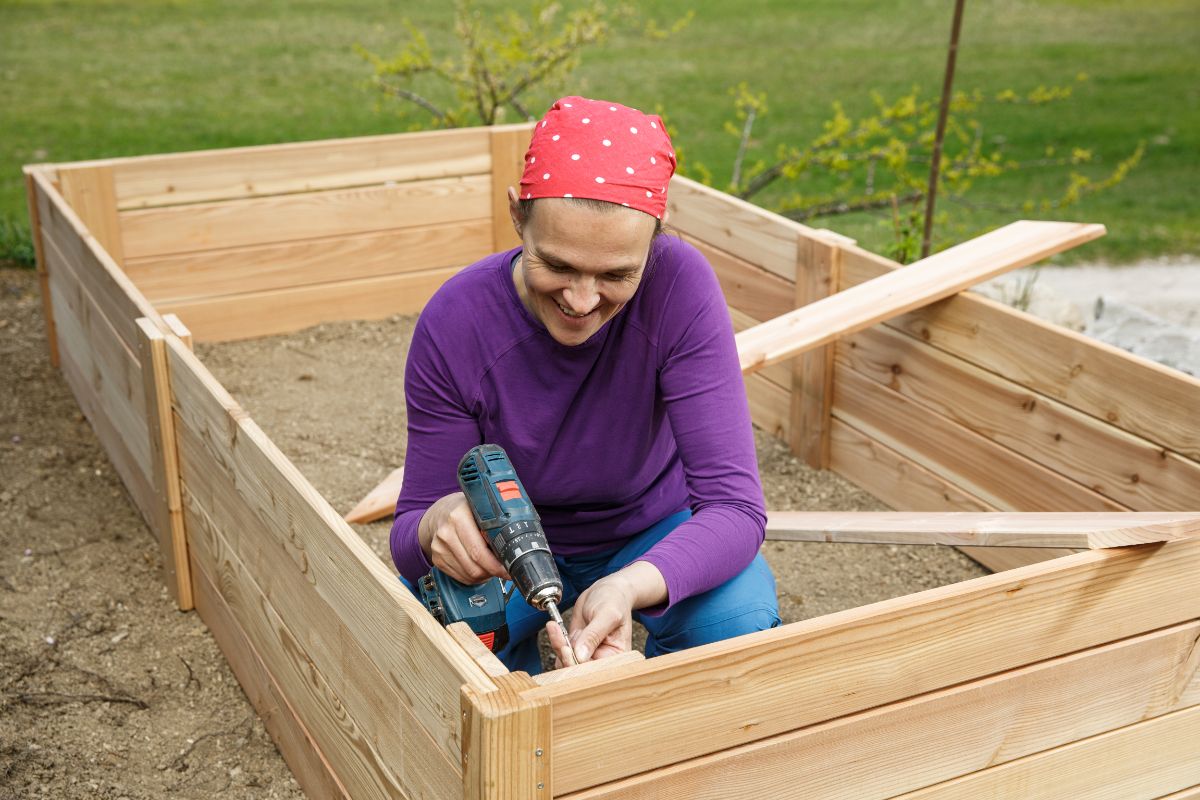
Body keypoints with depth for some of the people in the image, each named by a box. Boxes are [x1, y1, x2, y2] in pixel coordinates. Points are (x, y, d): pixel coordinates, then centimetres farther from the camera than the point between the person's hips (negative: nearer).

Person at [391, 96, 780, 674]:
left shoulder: (679, 285, -29)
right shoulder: (454, 324, -26)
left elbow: (735, 504, -30)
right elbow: (408, 534, -18)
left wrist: (631, 585, -50)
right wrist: (437, 524, -44)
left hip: (653, 534, 0)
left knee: (743, 621, -30)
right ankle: (521, 669, 12)